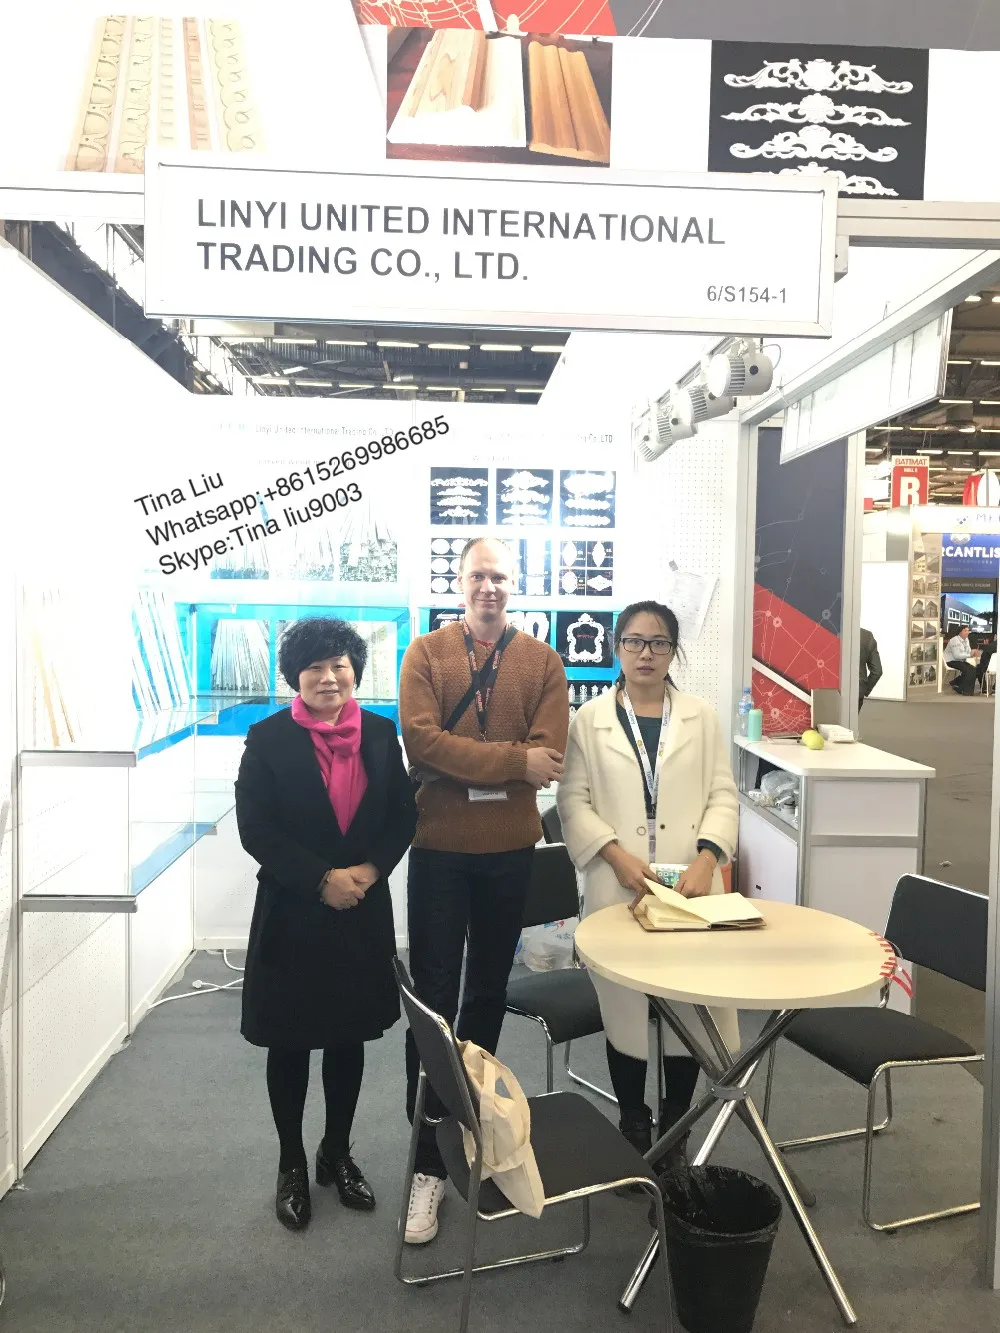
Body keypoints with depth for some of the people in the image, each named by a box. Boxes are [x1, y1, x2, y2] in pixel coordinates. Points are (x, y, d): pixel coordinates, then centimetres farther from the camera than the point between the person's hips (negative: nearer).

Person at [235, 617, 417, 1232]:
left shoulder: (380, 733, 1)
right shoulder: (269, 738, -7)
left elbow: (404, 816, 3)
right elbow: (255, 829, -10)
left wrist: (369, 869, -12)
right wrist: (322, 878, -17)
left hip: (363, 912, 3)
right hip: (292, 915, -2)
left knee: (349, 1037, 15)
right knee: (290, 1043, 10)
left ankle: (337, 1153, 35)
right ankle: (292, 1165, 30)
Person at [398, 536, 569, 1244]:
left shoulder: (542, 661, 2)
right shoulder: (426, 653, -2)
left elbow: (549, 754, -11)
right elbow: (421, 739, -17)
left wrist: (465, 760, -17)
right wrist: (512, 761, -20)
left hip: (509, 851, 2)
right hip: (439, 849, -2)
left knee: (489, 992, 18)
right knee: (433, 1001, 1)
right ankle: (430, 1164, 13)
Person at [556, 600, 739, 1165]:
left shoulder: (702, 717, 8)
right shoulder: (591, 720, 4)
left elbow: (723, 796, 3)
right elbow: (574, 800, -1)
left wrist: (707, 858, -13)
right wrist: (618, 856, -14)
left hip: (689, 886, 1)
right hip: (618, 888, -1)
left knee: (690, 1007, 4)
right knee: (624, 1008, 7)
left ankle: (673, 1131, 26)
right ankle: (634, 1131, 27)